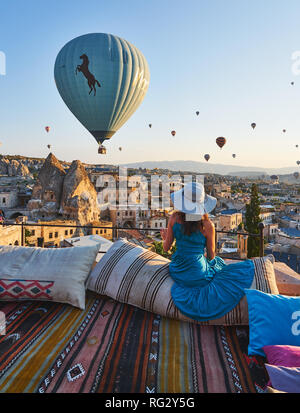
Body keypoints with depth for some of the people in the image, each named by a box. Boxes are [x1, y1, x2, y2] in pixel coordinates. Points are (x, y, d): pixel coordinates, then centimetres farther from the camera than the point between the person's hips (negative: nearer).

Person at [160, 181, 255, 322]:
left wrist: (165, 237, 21)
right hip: (197, 276, -4)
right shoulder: (207, 225, -17)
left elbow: (166, 248, 0)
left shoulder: (174, 217, -10)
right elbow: (211, 256, -3)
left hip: (176, 272, 5)